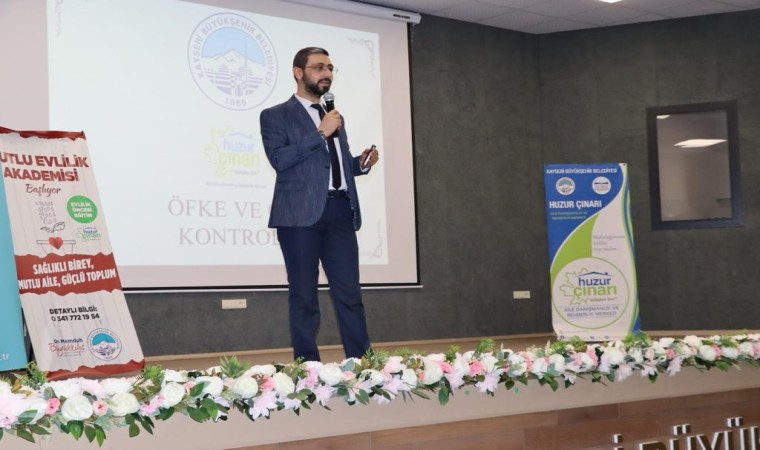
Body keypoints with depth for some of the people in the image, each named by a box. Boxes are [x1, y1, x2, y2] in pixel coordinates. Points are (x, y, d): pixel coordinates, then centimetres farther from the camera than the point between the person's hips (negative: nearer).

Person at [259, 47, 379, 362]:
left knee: (350, 295, 3)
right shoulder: (276, 116, 3)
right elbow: (278, 159, -13)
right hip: (301, 214, -5)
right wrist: (320, 133, -14)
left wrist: (361, 163, 7)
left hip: (341, 212, 5)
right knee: (304, 297, 0)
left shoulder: (335, 116, 23)